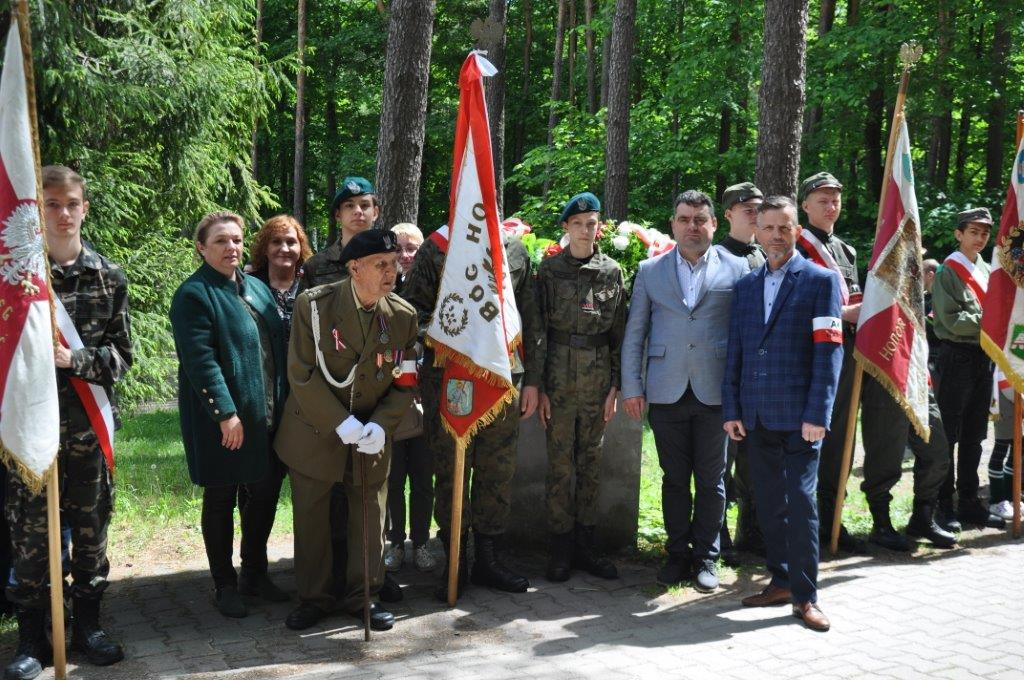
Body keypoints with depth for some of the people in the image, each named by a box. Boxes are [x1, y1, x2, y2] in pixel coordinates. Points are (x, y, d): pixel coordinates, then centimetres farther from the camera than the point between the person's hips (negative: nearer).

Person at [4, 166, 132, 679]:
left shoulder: (109, 277, 4)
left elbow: (121, 354, 3)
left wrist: (75, 359, -12)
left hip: (89, 423, 2)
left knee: (90, 526, 10)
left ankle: (87, 625, 25)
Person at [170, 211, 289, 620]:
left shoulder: (257, 288, 12)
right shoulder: (193, 295, -11)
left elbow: (277, 345, 16)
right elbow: (200, 359, -18)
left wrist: (283, 402, 11)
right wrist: (225, 413, -22)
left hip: (268, 416, 7)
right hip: (223, 420, -7)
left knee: (264, 494, 14)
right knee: (220, 500, 6)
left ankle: (255, 574, 30)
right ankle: (224, 586, 19)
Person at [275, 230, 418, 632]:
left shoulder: (403, 316, -4)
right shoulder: (314, 305, -13)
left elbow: (405, 383, -1)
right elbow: (302, 374, -14)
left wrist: (380, 425, -18)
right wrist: (341, 423, -21)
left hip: (372, 437, 2)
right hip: (315, 433, -2)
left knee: (370, 516, 9)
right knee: (310, 518, 9)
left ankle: (363, 595, 27)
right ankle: (315, 597, 26)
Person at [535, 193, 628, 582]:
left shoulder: (612, 272, 6)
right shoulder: (549, 270, 0)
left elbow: (619, 333, 7)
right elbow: (538, 330, -1)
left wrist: (615, 385, 2)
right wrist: (538, 386, -5)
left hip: (598, 379, 2)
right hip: (559, 376, -2)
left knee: (591, 461, 8)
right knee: (560, 462, 2)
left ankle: (585, 544, 18)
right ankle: (561, 546, 11)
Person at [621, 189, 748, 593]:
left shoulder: (736, 270, 3)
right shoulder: (650, 271, 7)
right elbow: (634, 332, 7)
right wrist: (631, 387, 2)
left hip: (716, 391, -1)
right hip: (667, 391, 1)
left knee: (711, 480, 6)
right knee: (674, 478, 9)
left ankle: (705, 557, 19)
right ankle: (678, 554, 22)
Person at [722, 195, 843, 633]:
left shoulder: (821, 281, -1)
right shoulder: (745, 286, 14)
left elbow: (828, 352, -7)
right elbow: (735, 351, 13)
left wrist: (818, 414, -13)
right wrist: (731, 409, 7)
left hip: (798, 416, -5)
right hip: (757, 415, 5)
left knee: (801, 503, -4)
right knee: (769, 505, 11)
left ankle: (805, 595, 5)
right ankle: (781, 581, 22)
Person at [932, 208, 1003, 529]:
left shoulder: (987, 271, 16)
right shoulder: (948, 271, -6)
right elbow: (951, 319, -15)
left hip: (983, 356, 7)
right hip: (956, 356, -7)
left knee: (973, 436, 11)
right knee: (948, 435, -2)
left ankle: (969, 503, 18)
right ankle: (942, 505, 4)